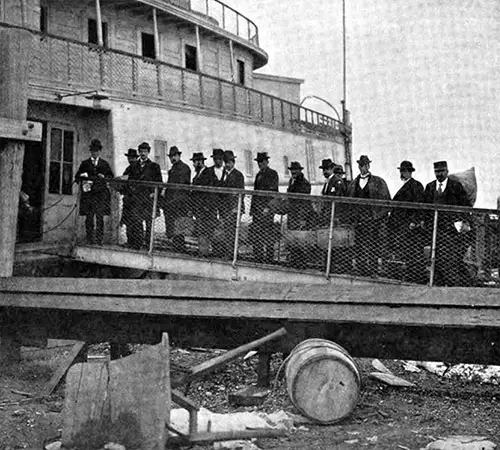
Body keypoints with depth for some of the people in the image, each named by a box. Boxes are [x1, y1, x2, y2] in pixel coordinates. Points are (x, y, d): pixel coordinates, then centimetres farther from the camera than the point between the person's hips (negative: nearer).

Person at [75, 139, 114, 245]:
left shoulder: (104, 164, 16)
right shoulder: (85, 164, 16)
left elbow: (111, 176, 11)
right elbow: (77, 177, 13)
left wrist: (103, 177, -8)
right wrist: (84, 179, -7)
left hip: (101, 194, 0)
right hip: (88, 194, 0)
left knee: (100, 218, -5)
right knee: (89, 217, -3)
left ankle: (99, 240, -3)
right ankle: (89, 240, 0)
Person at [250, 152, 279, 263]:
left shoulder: (272, 174, -3)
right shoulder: (258, 174, 21)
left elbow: (273, 192, -10)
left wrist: (268, 207, -17)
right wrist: (252, 208, 15)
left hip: (267, 208, -7)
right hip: (257, 208, 7)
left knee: (268, 234, -5)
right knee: (254, 234, 3)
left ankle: (269, 259, -1)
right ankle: (258, 258, 8)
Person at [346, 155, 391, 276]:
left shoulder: (378, 182, 3)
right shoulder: (353, 183, 14)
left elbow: (387, 202, 2)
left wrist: (378, 216, -7)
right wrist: (353, 217, 6)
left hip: (374, 221, -3)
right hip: (359, 222, 4)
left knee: (374, 249, -5)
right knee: (359, 249, 2)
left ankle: (373, 273, -1)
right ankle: (361, 273, 7)